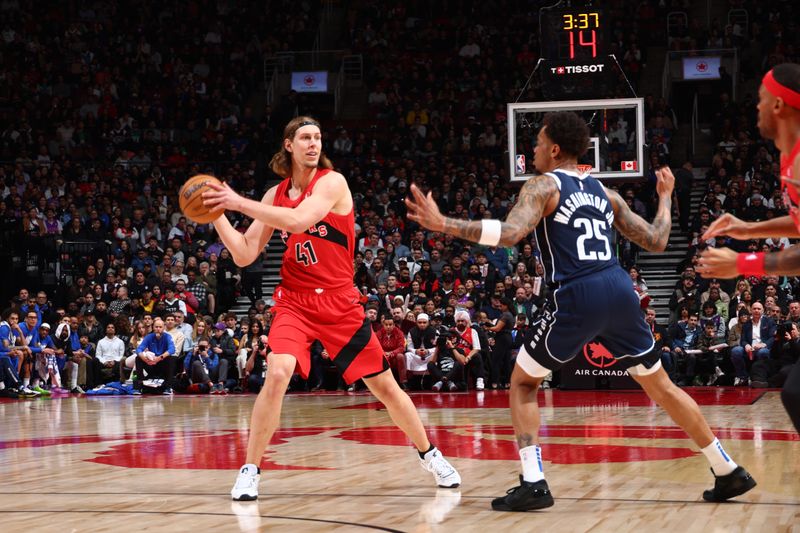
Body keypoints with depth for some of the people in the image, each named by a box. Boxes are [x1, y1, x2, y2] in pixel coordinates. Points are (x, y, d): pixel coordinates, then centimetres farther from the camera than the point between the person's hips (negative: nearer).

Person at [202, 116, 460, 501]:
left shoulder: (332, 182, -10)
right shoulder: (275, 195, 4)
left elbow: (299, 221, -29)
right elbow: (245, 255, 4)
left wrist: (239, 203, -28)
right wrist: (218, 214, -9)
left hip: (339, 303, -2)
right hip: (294, 302, 2)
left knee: (383, 384, 6)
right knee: (277, 373, -23)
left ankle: (430, 455, 27)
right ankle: (249, 471, -13)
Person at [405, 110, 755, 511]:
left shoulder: (544, 186, 4)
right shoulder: (604, 193, 21)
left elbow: (509, 233, -14)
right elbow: (656, 241, 24)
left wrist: (443, 225, -12)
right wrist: (665, 196, 42)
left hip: (575, 297, -5)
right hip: (619, 290, 5)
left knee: (523, 383, 12)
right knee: (660, 386, 18)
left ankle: (533, 484, -2)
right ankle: (729, 472, 20)